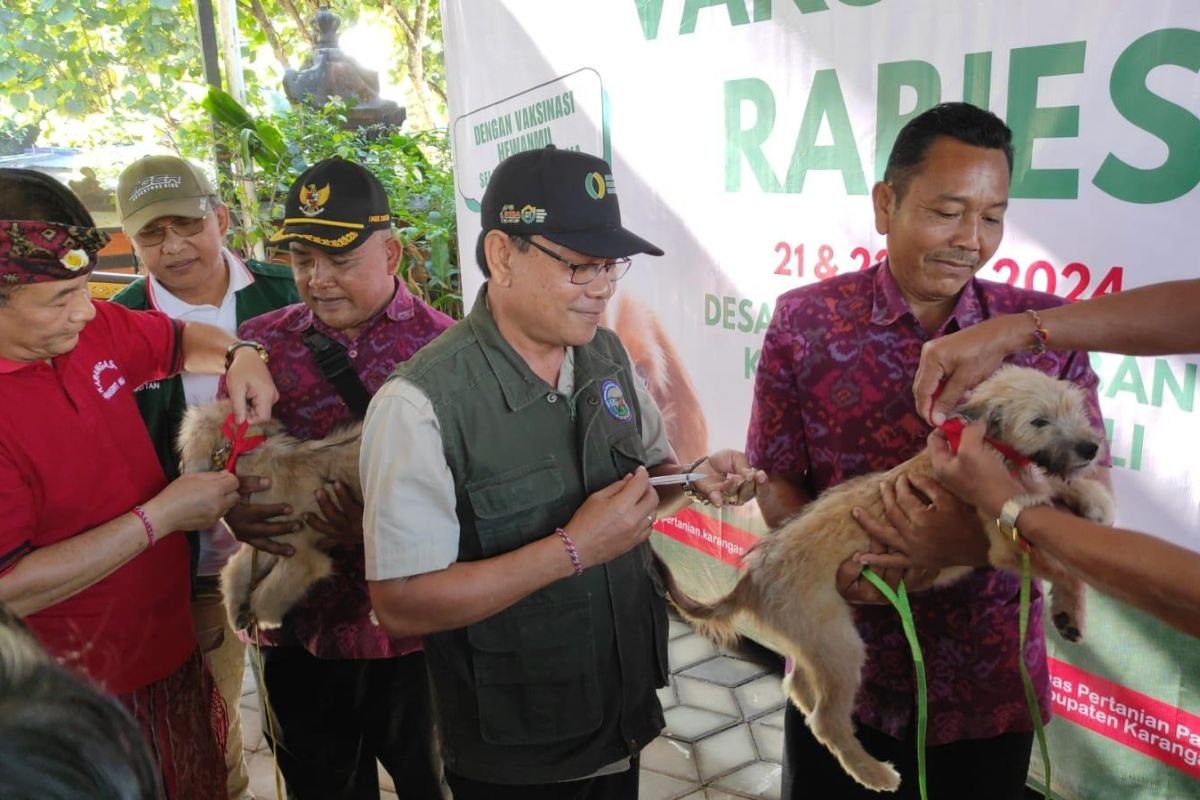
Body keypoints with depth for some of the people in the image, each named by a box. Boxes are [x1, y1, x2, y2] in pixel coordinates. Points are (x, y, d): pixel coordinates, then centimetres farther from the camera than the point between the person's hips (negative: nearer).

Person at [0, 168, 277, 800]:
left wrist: (238, 356, -6)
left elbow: (181, 340, 15)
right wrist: (160, 518, -23)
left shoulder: (91, 329, -5)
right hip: (87, 702, -7)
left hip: (172, 651, 7)